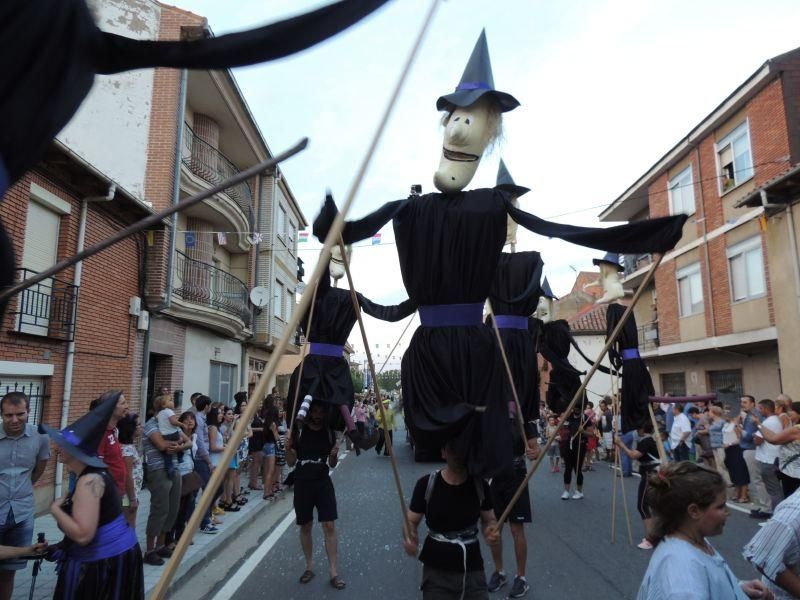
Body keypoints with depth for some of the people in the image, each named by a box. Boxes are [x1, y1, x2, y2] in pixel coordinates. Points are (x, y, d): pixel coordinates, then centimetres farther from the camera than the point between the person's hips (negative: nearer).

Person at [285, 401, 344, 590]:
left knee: (329, 526, -4)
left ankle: (333, 571, 5)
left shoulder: (329, 432, -1)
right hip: (302, 483, 0)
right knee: (305, 526, 10)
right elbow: (291, 462, 0)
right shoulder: (299, 431, -5)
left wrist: (334, 455, -16)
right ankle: (309, 566, 28)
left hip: (323, 482, 0)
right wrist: (288, 449, -20)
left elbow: (332, 464, 6)